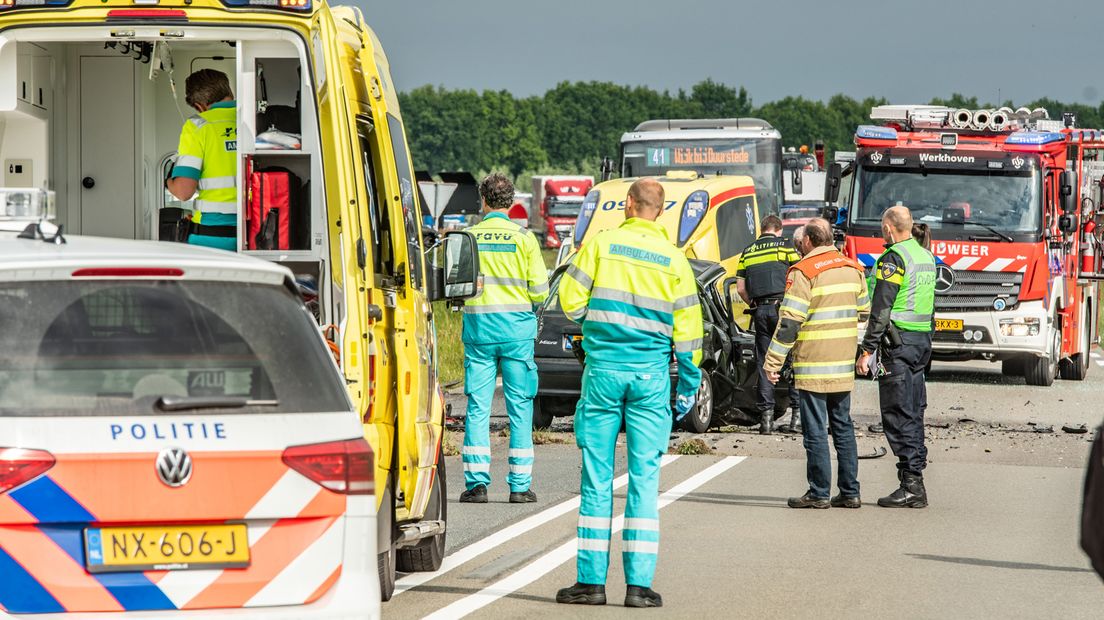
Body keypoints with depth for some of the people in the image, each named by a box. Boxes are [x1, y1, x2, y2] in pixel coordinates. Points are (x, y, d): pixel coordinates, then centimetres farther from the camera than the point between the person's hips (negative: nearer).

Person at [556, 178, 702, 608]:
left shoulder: (600, 245, -2)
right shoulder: (674, 259, 2)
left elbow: (571, 302, -2)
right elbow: (687, 328, 4)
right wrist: (690, 383, 12)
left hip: (602, 369, -1)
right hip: (651, 375, 1)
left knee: (597, 478, 3)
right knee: (644, 479, 2)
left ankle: (591, 580, 3)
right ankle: (639, 584, -1)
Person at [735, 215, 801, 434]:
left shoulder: (747, 252, 15)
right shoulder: (784, 245, 3)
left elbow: (740, 288, 11)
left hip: (760, 310, 3)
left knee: (764, 363, 6)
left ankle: (766, 411, 0)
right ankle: (797, 410, -2)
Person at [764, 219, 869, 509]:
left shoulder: (804, 272, -12)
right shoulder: (852, 268, 10)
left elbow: (790, 321, -15)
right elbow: (864, 312, 18)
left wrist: (773, 362, -12)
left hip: (813, 365, -7)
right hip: (844, 365, 7)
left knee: (815, 430, -2)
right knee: (843, 426, 13)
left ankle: (819, 493, -1)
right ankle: (850, 492, 13)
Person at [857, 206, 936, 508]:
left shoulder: (893, 259, -13)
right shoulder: (926, 257, 14)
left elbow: (881, 309, -17)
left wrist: (867, 350, -15)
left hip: (897, 342, -9)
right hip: (922, 340, 9)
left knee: (898, 415, -7)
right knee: (914, 413, 11)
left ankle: (911, 485, -11)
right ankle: (915, 483, 12)